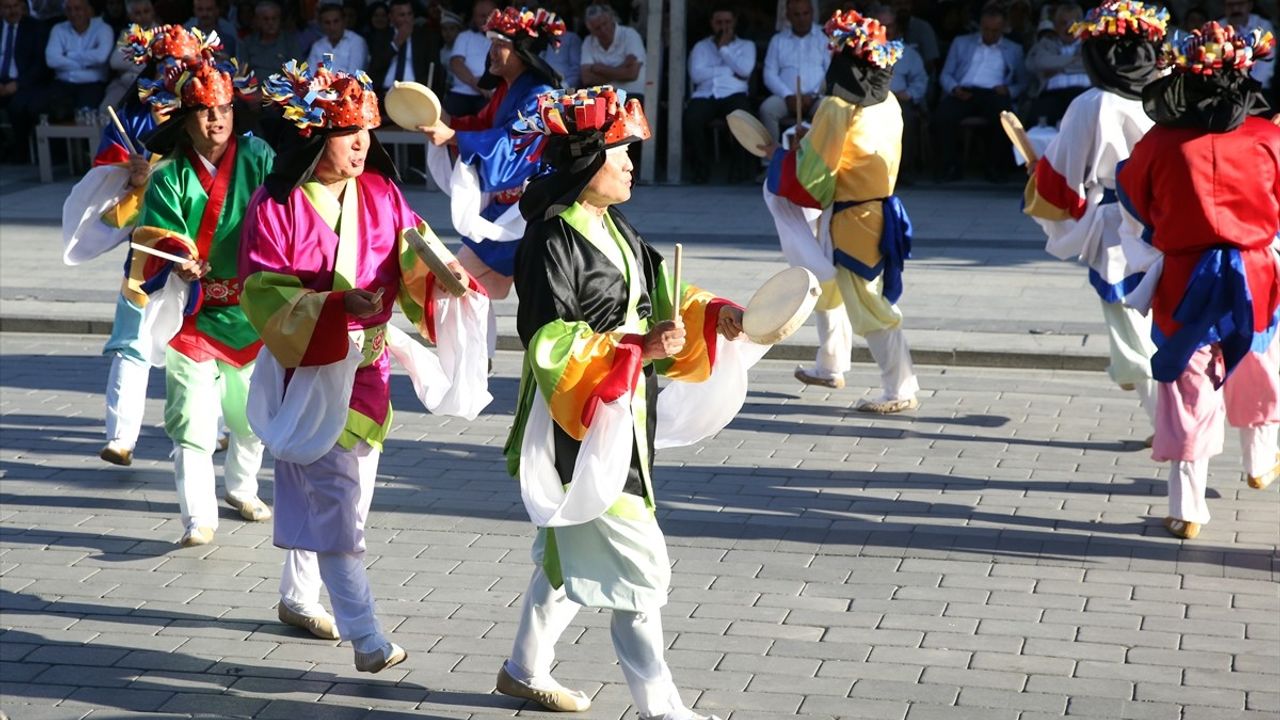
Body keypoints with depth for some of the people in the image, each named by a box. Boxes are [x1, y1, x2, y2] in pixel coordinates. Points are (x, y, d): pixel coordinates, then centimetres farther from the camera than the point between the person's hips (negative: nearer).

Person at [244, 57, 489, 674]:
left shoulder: (382, 194, 1)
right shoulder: (276, 205, -13)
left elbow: (414, 256, -3)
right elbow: (263, 294, -15)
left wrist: (445, 273, -26)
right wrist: (337, 305, -27)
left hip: (365, 366, 5)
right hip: (307, 367, -5)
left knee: (315, 491, 16)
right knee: (336, 496, -10)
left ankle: (298, 596, 36)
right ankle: (364, 635, -11)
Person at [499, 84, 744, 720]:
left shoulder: (613, 229, 10)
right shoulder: (553, 239, -18)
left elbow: (657, 301, 14)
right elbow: (548, 343, -23)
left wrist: (712, 315, -4)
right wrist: (636, 349, -28)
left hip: (621, 420, 10)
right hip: (581, 425, -10)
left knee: (570, 554, 21)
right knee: (637, 564, -7)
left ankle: (526, 669, 37)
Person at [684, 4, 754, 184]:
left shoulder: (746, 45, 22)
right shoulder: (701, 46, 21)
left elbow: (745, 70, 0)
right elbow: (696, 74, 2)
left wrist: (723, 48, 5)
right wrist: (730, 71, 1)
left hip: (733, 95, 0)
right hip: (705, 95, 0)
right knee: (691, 118, -34)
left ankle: (739, 167, -17)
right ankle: (702, 167, -15)